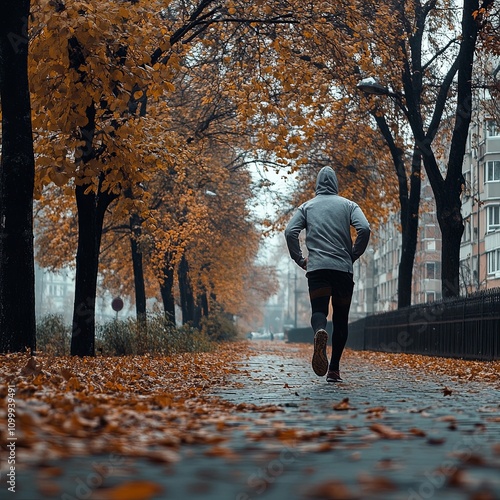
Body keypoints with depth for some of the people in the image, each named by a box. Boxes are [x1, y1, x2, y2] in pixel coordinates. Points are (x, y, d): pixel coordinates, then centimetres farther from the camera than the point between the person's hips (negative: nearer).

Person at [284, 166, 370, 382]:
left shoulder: (307, 206, 12)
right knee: (341, 320, 8)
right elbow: (364, 229, -7)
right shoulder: (348, 205, 10)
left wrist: (300, 260, 8)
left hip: (317, 268, 0)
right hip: (343, 268, 0)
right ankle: (334, 369, 4)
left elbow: (290, 232, -1)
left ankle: (320, 332, -43)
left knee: (318, 312, -6)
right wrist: (353, 256, 5)